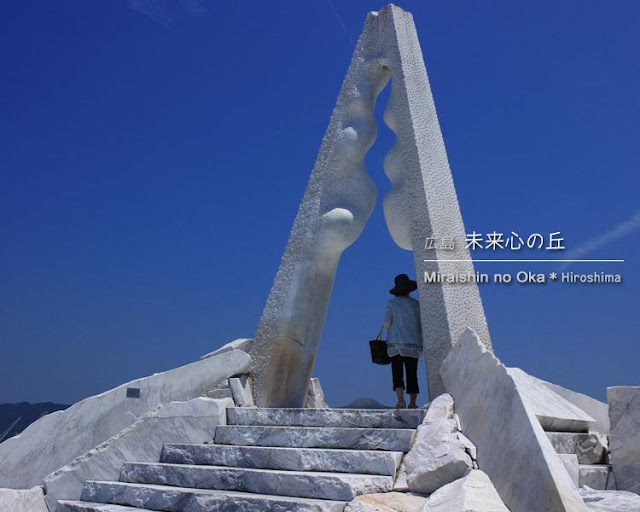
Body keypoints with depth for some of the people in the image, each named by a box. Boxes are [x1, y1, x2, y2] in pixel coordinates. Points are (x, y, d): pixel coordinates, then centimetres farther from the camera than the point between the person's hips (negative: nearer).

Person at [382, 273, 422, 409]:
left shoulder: (391, 303, 1)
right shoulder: (416, 304, 7)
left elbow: (386, 323, -5)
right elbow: (421, 326, 7)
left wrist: (386, 326, 18)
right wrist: (421, 344, 16)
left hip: (395, 344, -2)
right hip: (413, 344, 2)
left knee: (397, 374, -5)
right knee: (412, 374, 6)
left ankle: (401, 400, -19)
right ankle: (413, 403, 3)